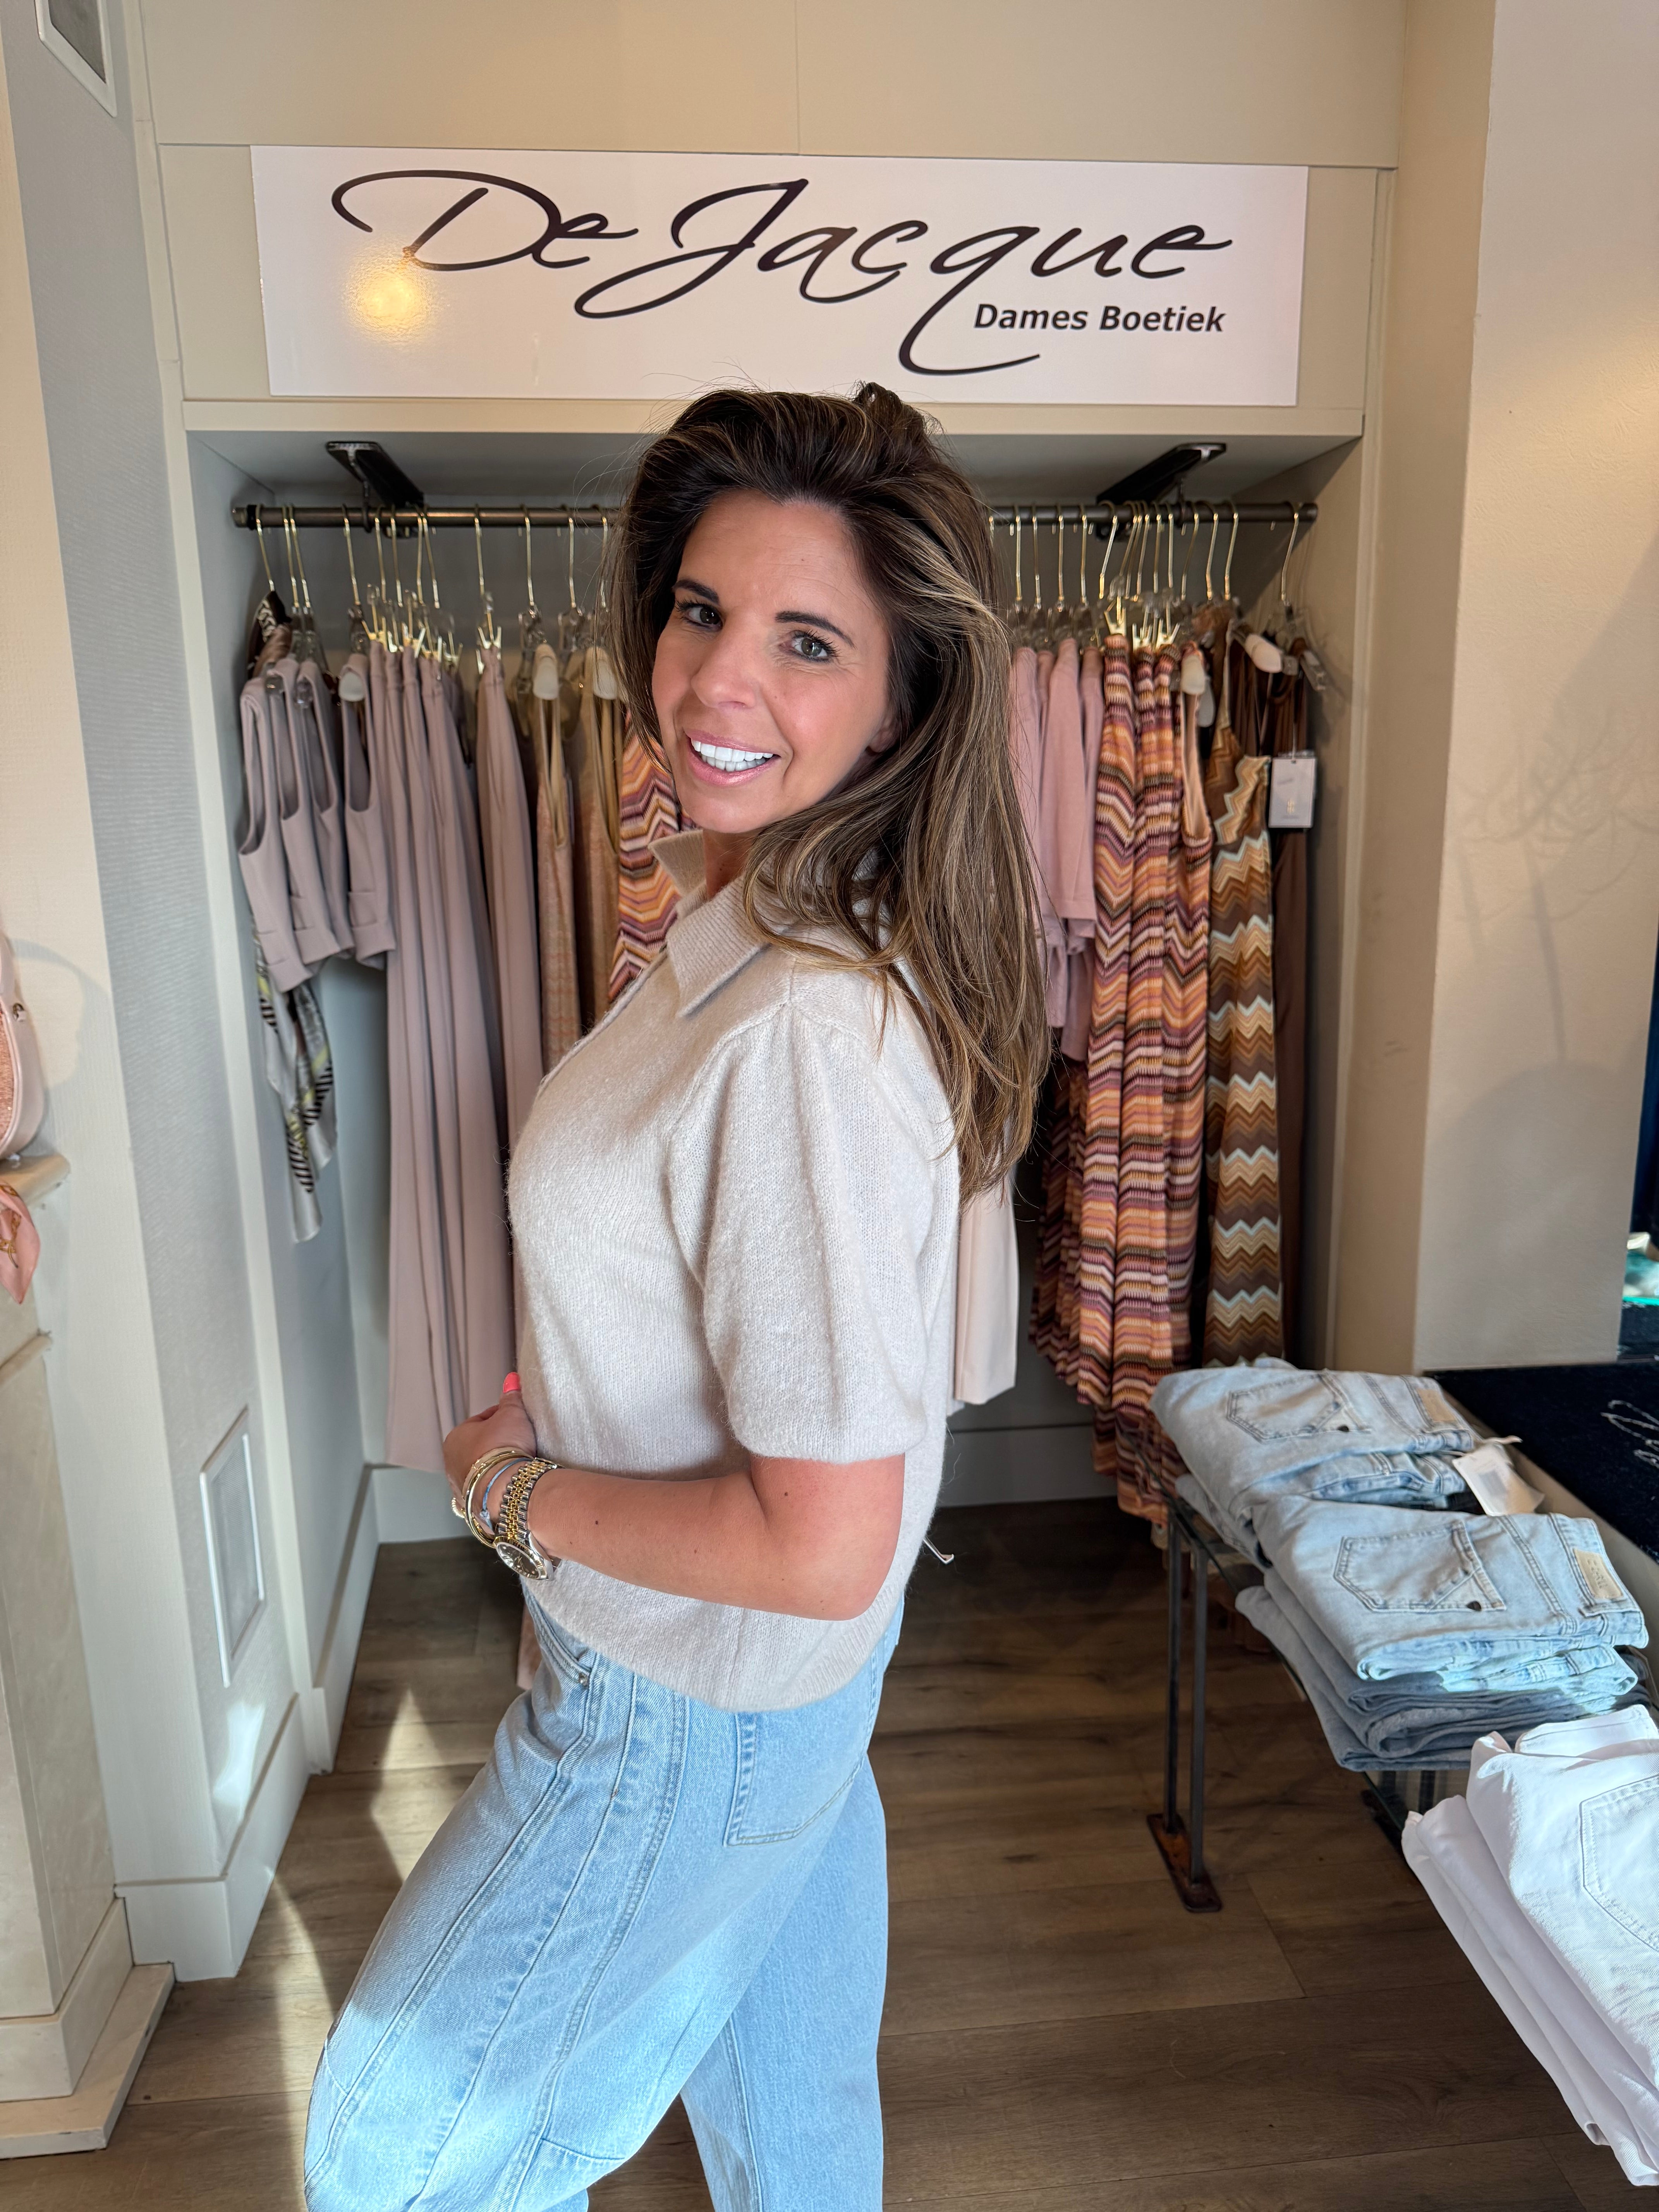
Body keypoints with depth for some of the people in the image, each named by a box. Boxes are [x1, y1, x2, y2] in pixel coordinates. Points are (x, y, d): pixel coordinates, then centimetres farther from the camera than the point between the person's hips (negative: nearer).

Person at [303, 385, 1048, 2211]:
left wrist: (512, 1487, -17)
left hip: (689, 1705, -8)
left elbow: (823, 1546, -31)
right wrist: (559, 1398, 1)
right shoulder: (742, 929, -2)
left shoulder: (809, 1031, -34)